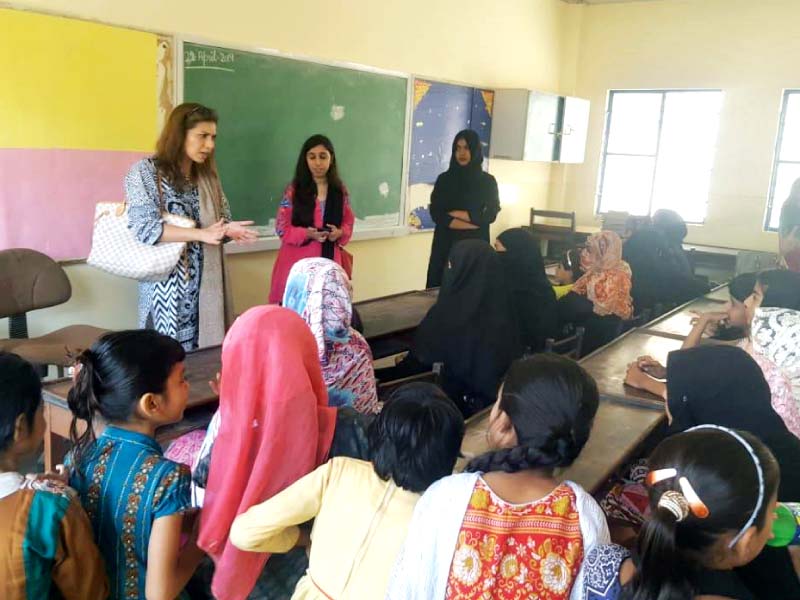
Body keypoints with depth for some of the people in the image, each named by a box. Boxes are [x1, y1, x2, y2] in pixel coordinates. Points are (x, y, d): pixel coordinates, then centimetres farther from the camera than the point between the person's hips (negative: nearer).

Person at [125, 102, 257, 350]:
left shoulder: (208, 176, 12)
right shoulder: (145, 171, -4)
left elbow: (222, 220, 16)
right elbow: (143, 227, -15)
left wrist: (228, 230, -9)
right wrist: (201, 234, -23)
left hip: (205, 283, 5)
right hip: (166, 283, -5)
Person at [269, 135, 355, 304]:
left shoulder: (340, 191, 5)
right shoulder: (294, 190, -3)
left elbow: (348, 223, 12)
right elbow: (282, 229, -2)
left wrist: (339, 233, -10)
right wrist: (307, 234, -19)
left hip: (329, 261, 2)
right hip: (298, 262, -2)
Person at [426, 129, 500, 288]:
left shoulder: (488, 181, 3)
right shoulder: (444, 179, 4)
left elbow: (490, 215, -6)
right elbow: (436, 215, -6)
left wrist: (455, 214, -7)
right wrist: (474, 221, -11)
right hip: (446, 244, 1)